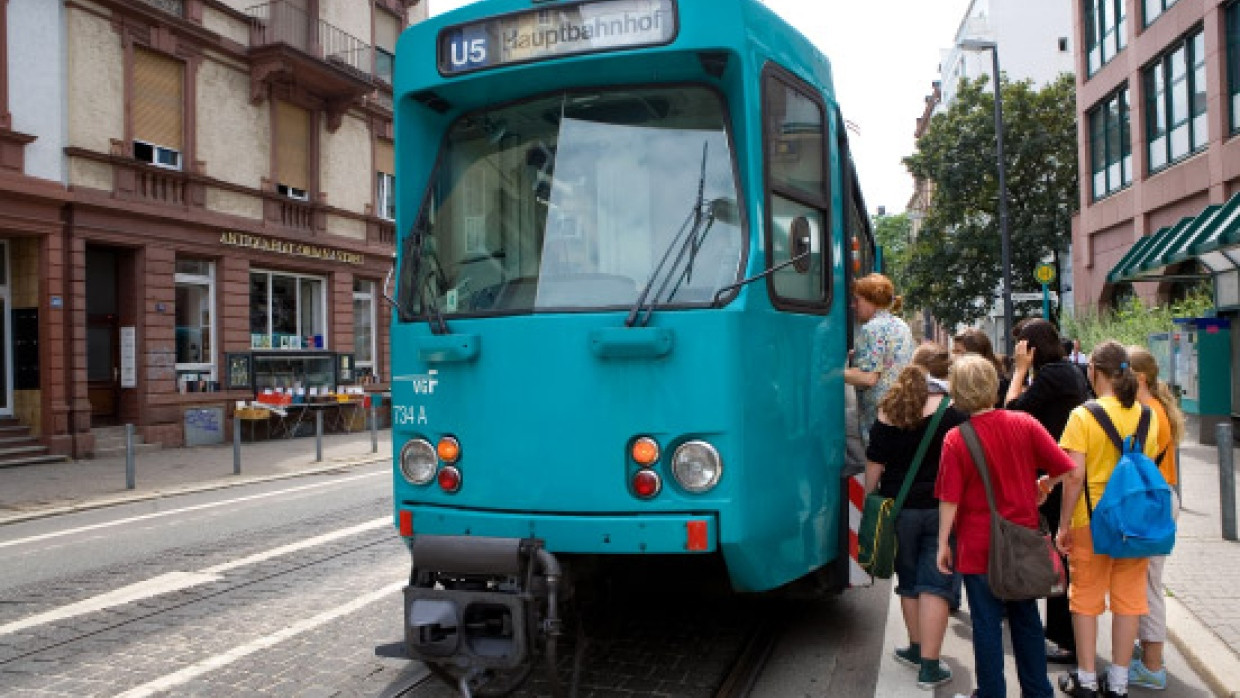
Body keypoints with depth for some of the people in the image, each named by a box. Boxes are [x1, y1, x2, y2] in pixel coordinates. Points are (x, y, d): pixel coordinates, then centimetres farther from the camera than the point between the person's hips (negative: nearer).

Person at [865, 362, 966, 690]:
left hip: (900, 509, 3)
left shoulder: (888, 413, 1)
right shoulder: (951, 410, -7)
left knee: (909, 580, 18)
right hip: (942, 510, -3)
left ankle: (917, 649, 32)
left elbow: (874, 466, 3)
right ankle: (929, 667, 1)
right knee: (936, 583, 1)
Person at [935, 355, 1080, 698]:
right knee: (1027, 619, 18)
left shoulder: (955, 440, -15)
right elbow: (1067, 470, -6)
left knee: (987, 624, 7)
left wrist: (943, 544, -3)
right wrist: (1039, 489, 12)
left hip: (979, 546, -3)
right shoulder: (1024, 424, -6)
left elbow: (949, 500, -14)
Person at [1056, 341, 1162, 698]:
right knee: (1128, 598, 11)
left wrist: (1063, 524, -8)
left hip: (1091, 520, -4)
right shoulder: (1146, 415, 2)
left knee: (1086, 598, 8)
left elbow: (1075, 476, -15)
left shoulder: (1083, 415, -13)